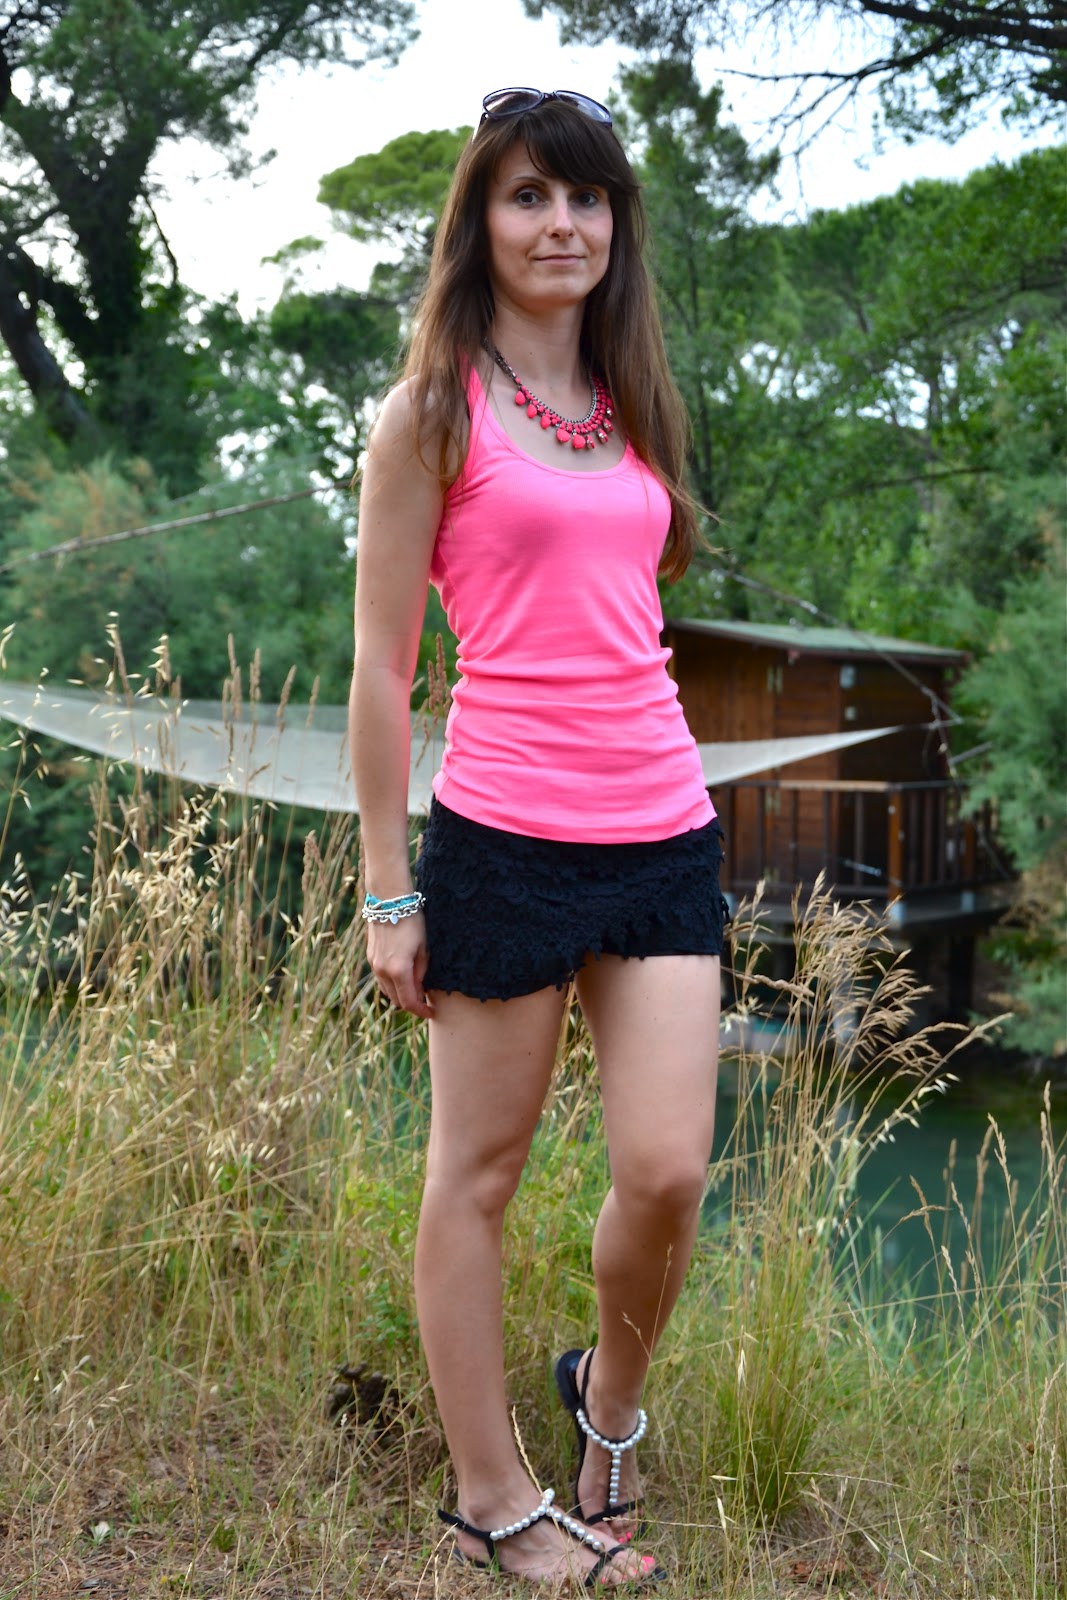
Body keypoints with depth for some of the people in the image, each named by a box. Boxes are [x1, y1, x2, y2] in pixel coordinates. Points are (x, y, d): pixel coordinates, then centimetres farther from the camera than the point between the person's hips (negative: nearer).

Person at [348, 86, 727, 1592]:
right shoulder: (433, 413, -2)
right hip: (505, 839, -5)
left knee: (668, 1173, 1)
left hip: (665, 830, 5)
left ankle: (608, 1399, 31)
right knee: (478, 1171, 7)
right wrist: (387, 892, -5)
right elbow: (381, 665, -3)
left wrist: (657, 802, 16)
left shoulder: (629, 405, 16)